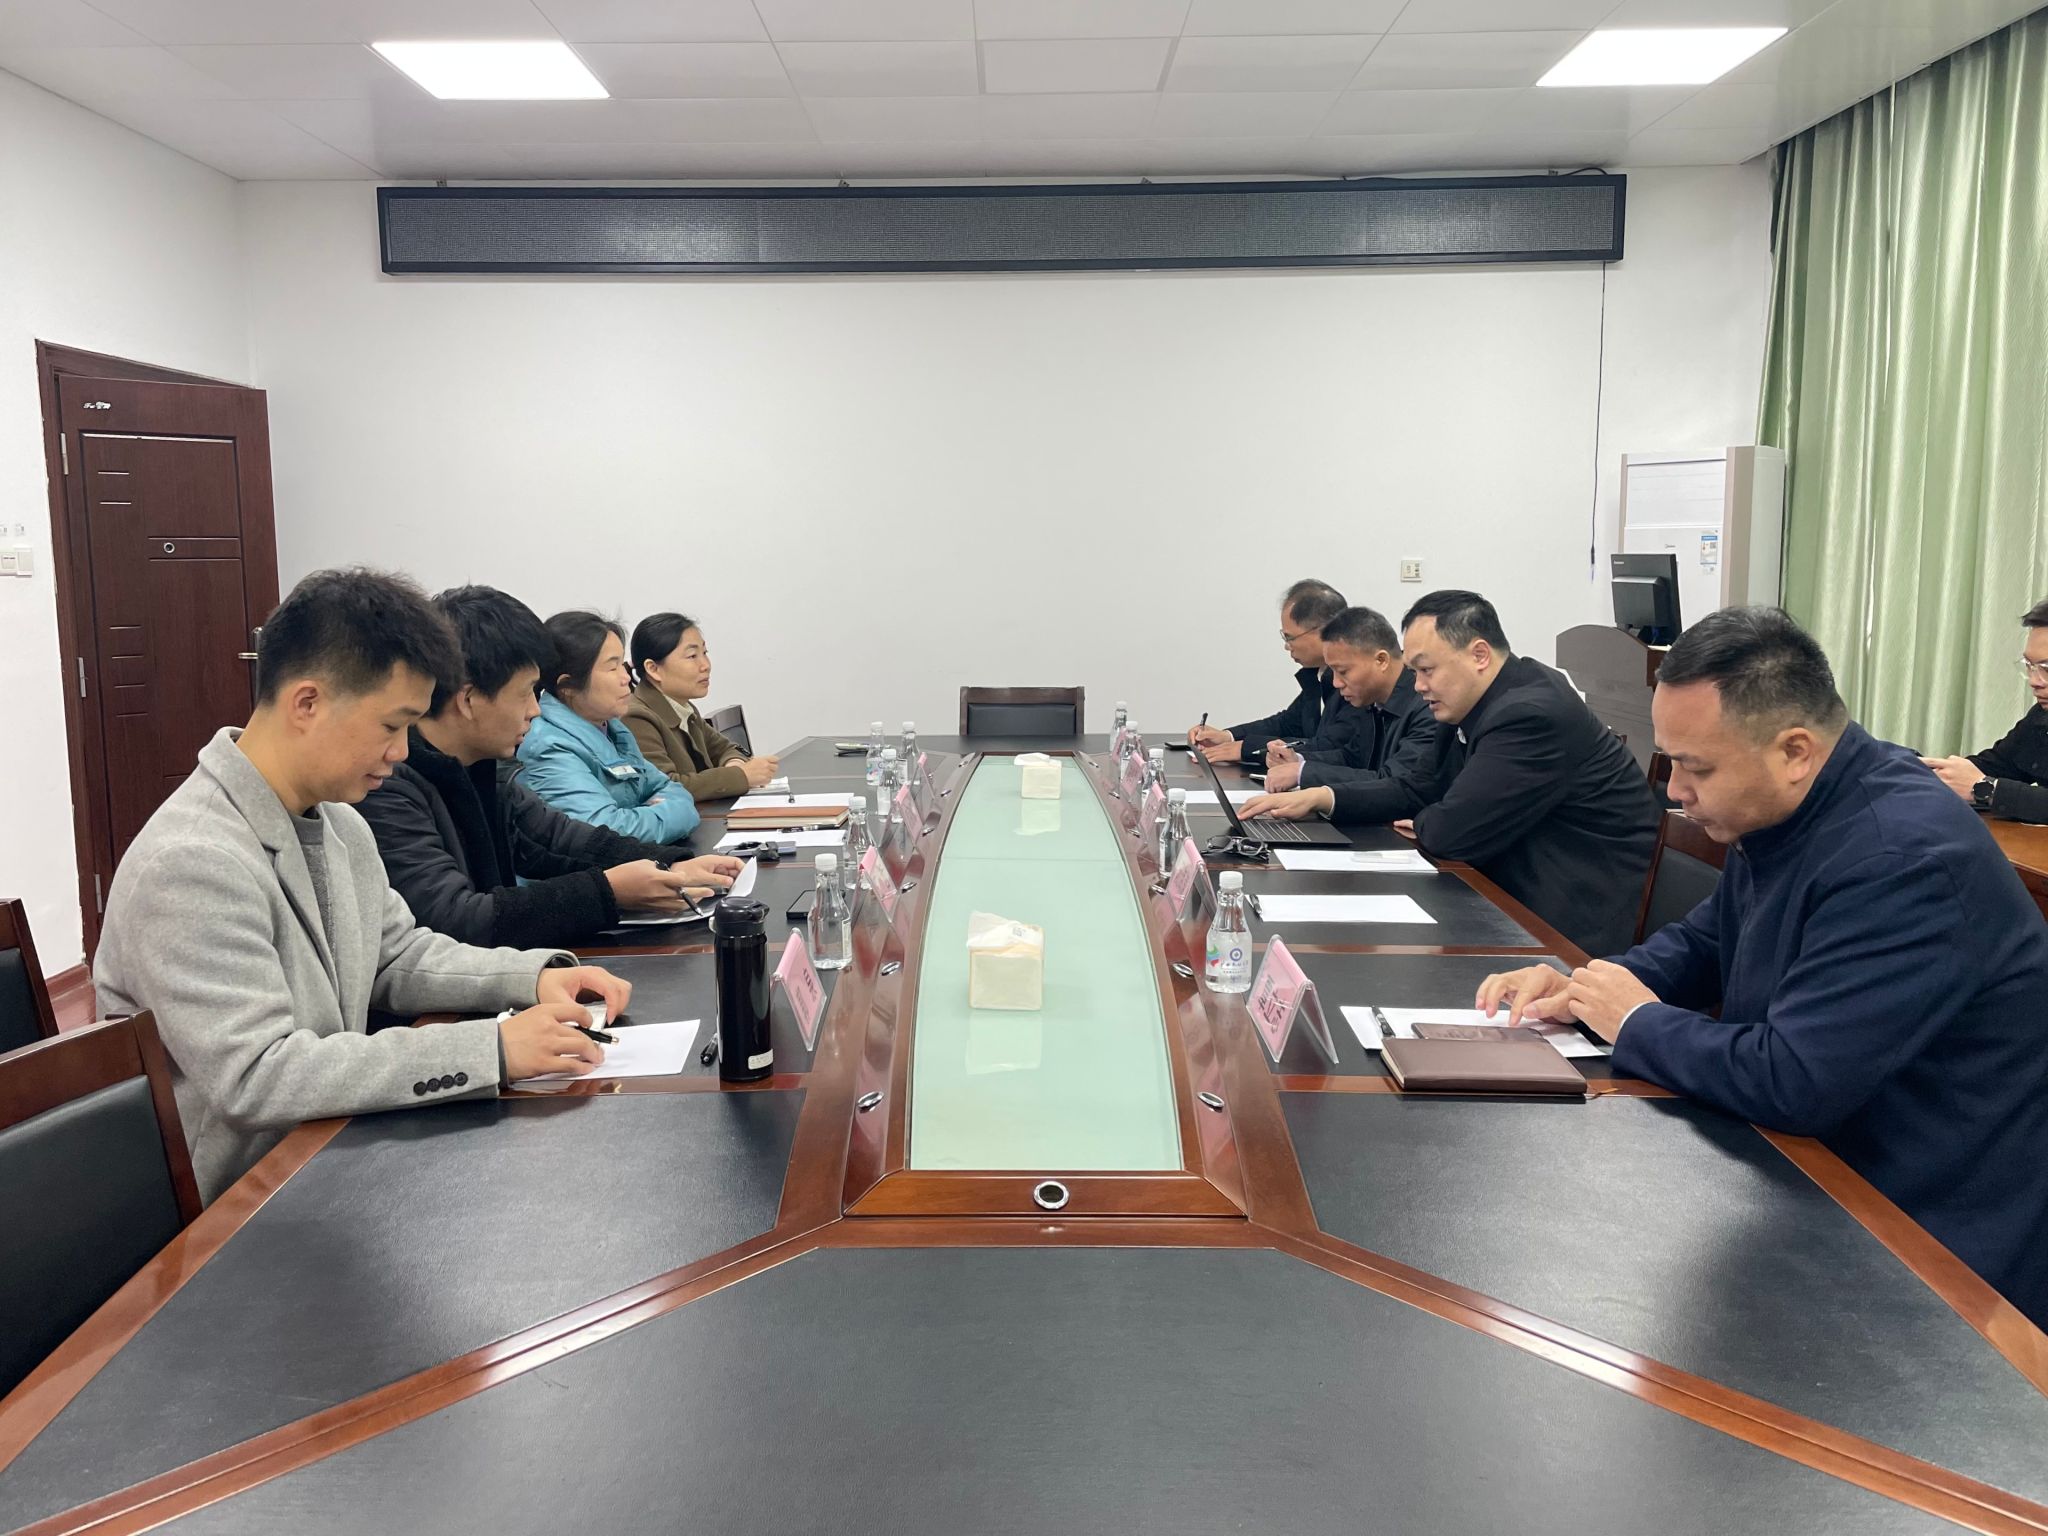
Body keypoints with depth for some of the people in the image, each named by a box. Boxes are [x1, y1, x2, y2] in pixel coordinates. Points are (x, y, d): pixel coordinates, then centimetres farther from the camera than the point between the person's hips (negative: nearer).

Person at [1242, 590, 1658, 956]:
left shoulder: (1533, 713, -24)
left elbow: (1453, 833, -25)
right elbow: (1419, 789, 13)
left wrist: (1423, 826, -1)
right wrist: (1322, 797, 1)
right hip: (1523, 893, 9)